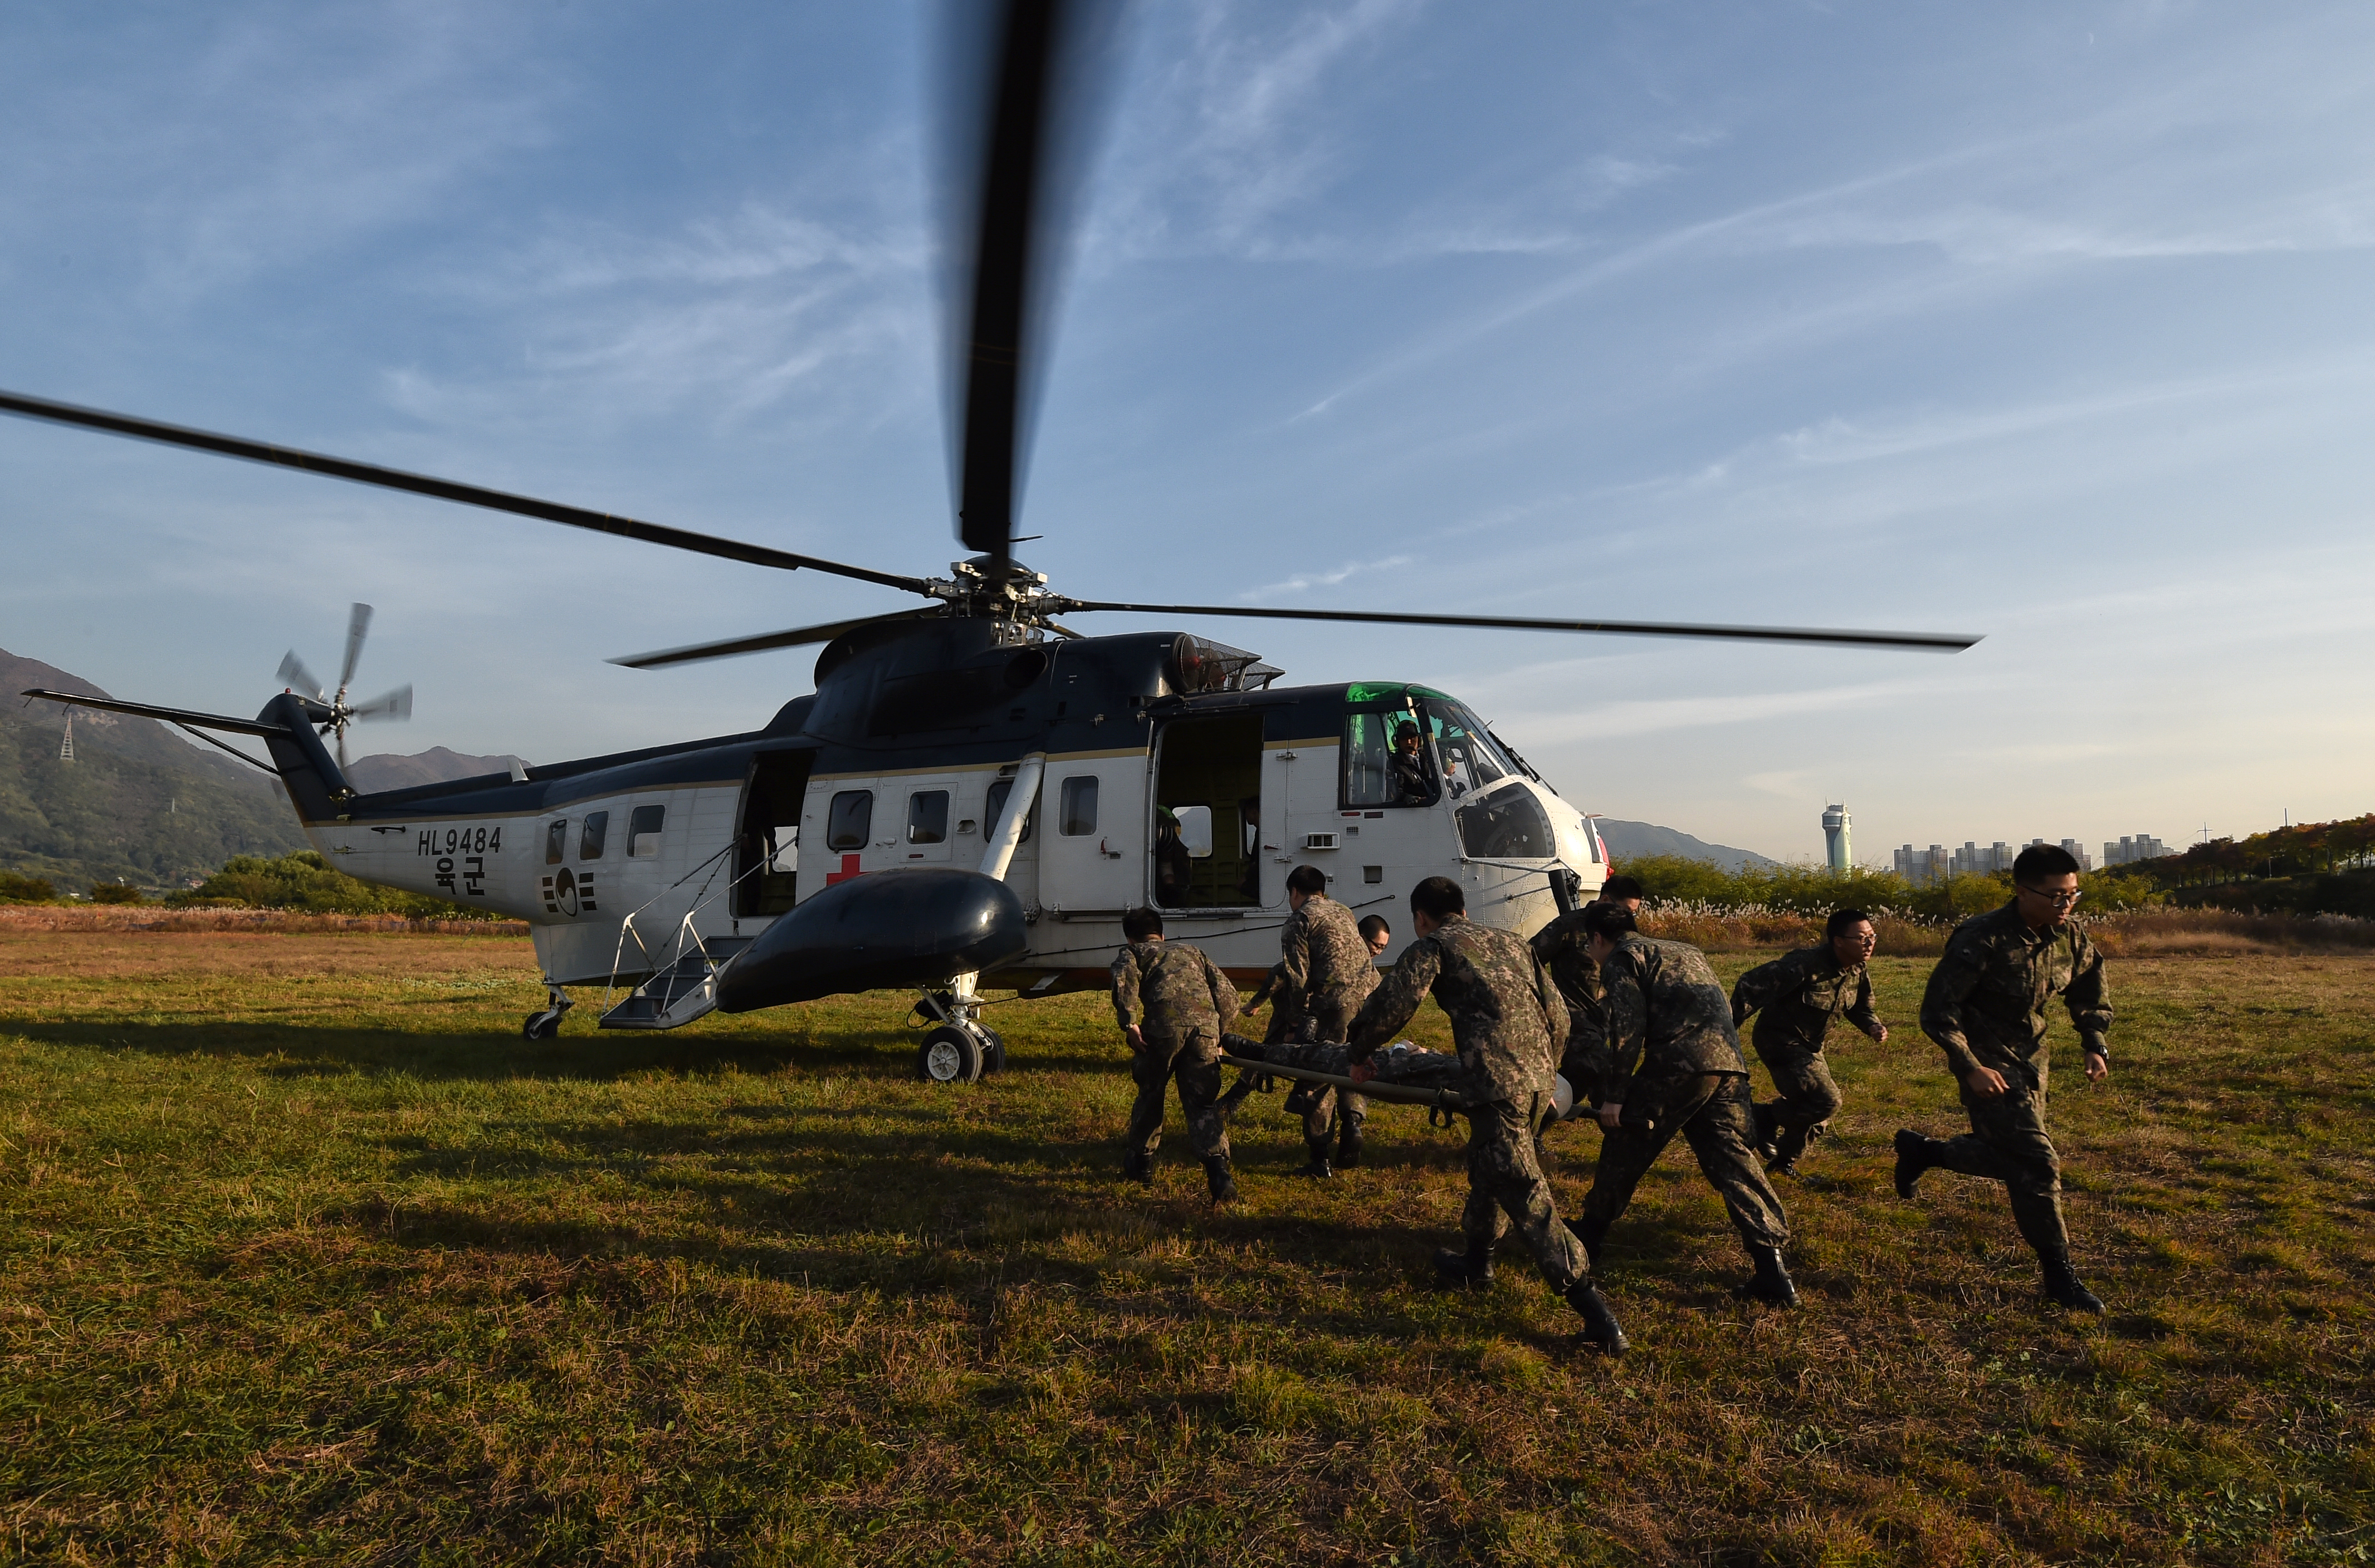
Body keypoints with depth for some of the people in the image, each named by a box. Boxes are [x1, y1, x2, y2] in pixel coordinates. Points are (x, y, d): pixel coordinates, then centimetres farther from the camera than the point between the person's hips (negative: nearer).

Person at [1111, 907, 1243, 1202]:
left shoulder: (1132, 953, 26)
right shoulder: (1192, 951, 37)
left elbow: (1124, 980, -1)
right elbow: (1228, 995, 24)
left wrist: (1130, 1025, -5)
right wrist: (1218, 1034, 29)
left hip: (1165, 1023, -2)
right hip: (1206, 1023, 2)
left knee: (1150, 1092, 20)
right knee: (1203, 1103, 7)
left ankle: (1141, 1163, 34)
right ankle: (1218, 1170, -14)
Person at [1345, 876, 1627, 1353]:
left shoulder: (1433, 945, 7)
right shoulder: (1511, 943, 25)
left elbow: (1392, 1004, -6)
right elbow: (1558, 1016, 23)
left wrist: (1359, 1053, 9)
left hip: (1496, 1081, -8)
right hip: (1538, 1079, 8)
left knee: (1524, 1194, -6)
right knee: (1489, 1168, 27)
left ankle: (1597, 1317, -10)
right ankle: (1476, 1260, 44)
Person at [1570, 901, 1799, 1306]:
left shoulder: (1622, 959, 6)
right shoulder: (1685, 951, 31)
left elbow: (1627, 1029, -7)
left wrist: (1613, 1096, -6)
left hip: (1679, 1064, -7)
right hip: (1729, 1062, 7)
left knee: (1625, 1151, 10)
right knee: (1730, 1156, 8)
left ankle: (1588, 1239, 25)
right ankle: (1771, 1267, -2)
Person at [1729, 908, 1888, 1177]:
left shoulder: (1858, 972, -3)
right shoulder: (1805, 965, -29)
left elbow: (1861, 1008, 16)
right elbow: (1750, 986, -29)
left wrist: (1873, 1026, -8)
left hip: (1810, 1047, 9)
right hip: (1781, 1042, -9)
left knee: (1816, 1116, 14)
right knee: (1826, 1102, -21)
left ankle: (1783, 1162, 37)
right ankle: (1764, 1119, 1)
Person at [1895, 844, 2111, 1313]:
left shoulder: (2070, 939, -4)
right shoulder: (1983, 941, -25)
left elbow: (2091, 996, 14)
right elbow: (1938, 1010, -21)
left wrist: (2096, 1046, -1)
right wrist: (1970, 1068, -24)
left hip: (2031, 1063, 8)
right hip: (1988, 1067, -7)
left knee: (2013, 1157, 15)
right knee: (2036, 1163, -8)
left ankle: (1922, 1151, 36)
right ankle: (2060, 1276, 6)